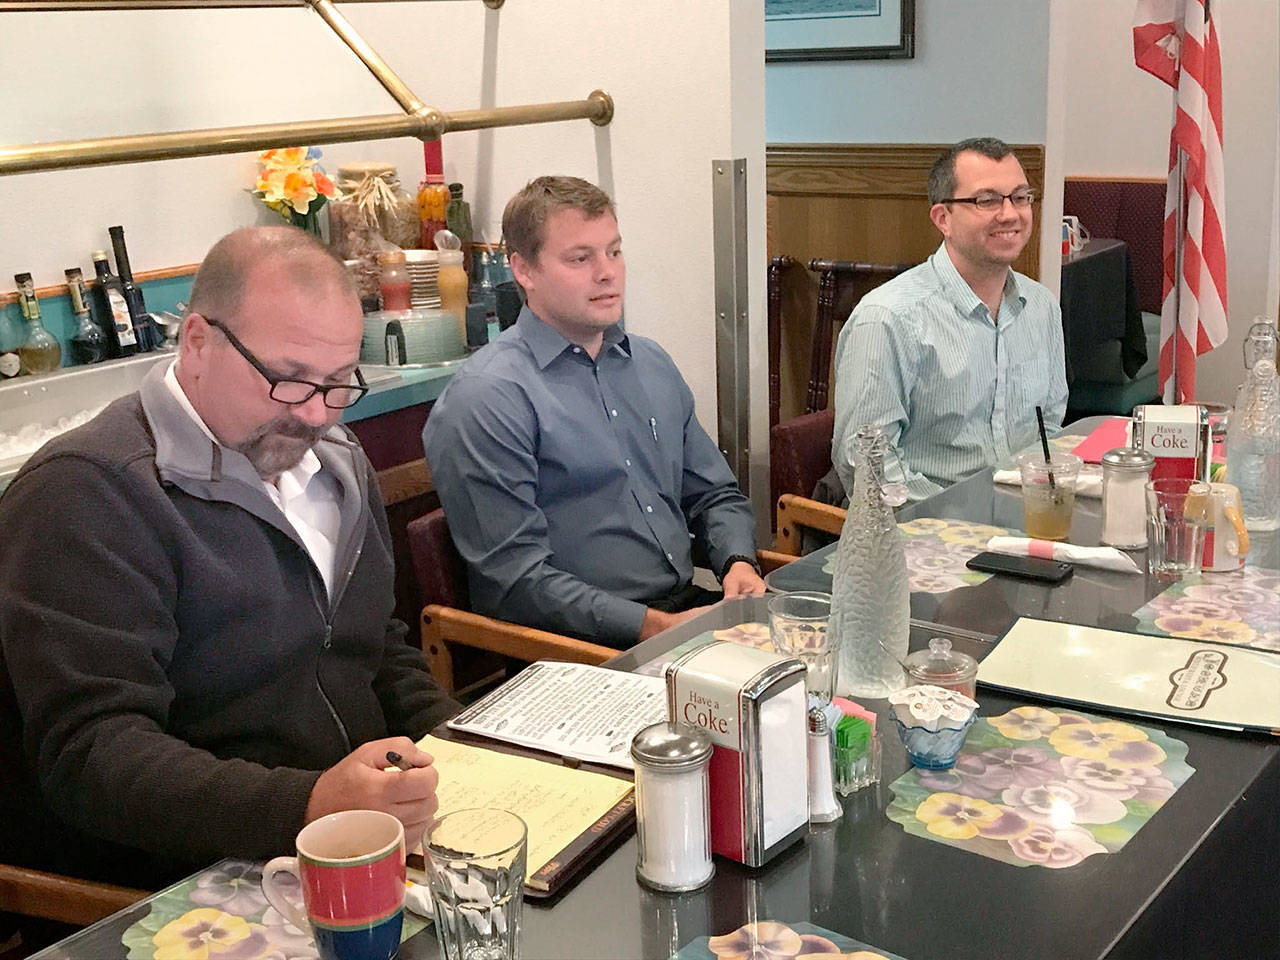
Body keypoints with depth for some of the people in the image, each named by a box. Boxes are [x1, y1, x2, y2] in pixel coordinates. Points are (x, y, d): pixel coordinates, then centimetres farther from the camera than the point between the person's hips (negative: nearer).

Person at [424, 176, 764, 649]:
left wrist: (738, 562, 3)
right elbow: (515, 578, -14)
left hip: (686, 606, 8)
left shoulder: (651, 362, 17)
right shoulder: (486, 398, -9)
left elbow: (715, 494, 25)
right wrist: (655, 627, -19)